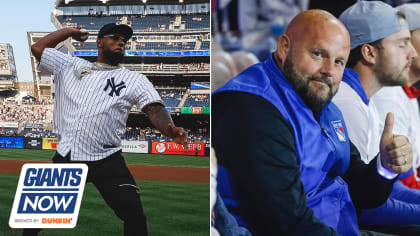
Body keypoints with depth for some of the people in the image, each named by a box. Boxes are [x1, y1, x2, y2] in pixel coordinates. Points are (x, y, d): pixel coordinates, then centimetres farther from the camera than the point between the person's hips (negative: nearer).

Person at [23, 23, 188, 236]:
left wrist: (170, 130, -31)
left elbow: (154, 109, -9)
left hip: (107, 160, -2)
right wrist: (71, 31, 18)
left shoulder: (135, 80, 6)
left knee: (134, 214, -16)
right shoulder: (72, 66, 15)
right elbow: (38, 48, 17)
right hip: (65, 157, 3)